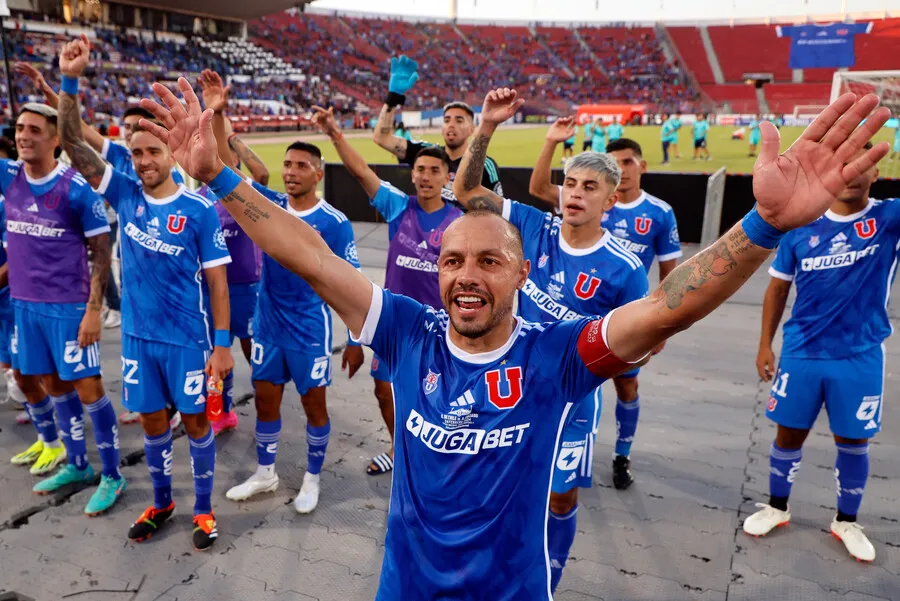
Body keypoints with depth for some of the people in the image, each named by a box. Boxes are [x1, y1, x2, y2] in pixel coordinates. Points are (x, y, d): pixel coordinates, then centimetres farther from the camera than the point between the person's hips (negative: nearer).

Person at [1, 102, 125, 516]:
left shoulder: (76, 189, -12)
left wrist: (94, 309, -15)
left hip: (69, 306, -6)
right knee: (55, 385, 15)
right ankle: (76, 465, 31)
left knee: (88, 390, -3)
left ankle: (112, 477, 10)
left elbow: (102, 252, -9)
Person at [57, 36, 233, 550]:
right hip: (139, 336, 4)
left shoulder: (200, 210, -11)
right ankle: (161, 504, 36)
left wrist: (223, 343, -12)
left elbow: (216, 280, -9)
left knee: (196, 421, 9)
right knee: (153, 422, 16)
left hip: (187, 338, -4)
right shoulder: (125, 194, 0)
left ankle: (204, 509, 26)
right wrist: (70, 82, -17)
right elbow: (74, 145, -4)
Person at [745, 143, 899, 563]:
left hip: (861, 357, -1)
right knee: (789, 433, 12)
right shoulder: (801, 226, -1)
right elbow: (778, 288, 5)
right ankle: (777, 508, 33)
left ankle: (846, 522, 34)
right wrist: (765, 345, 3)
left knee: (853, 442, 12)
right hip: (802, 353, 1)